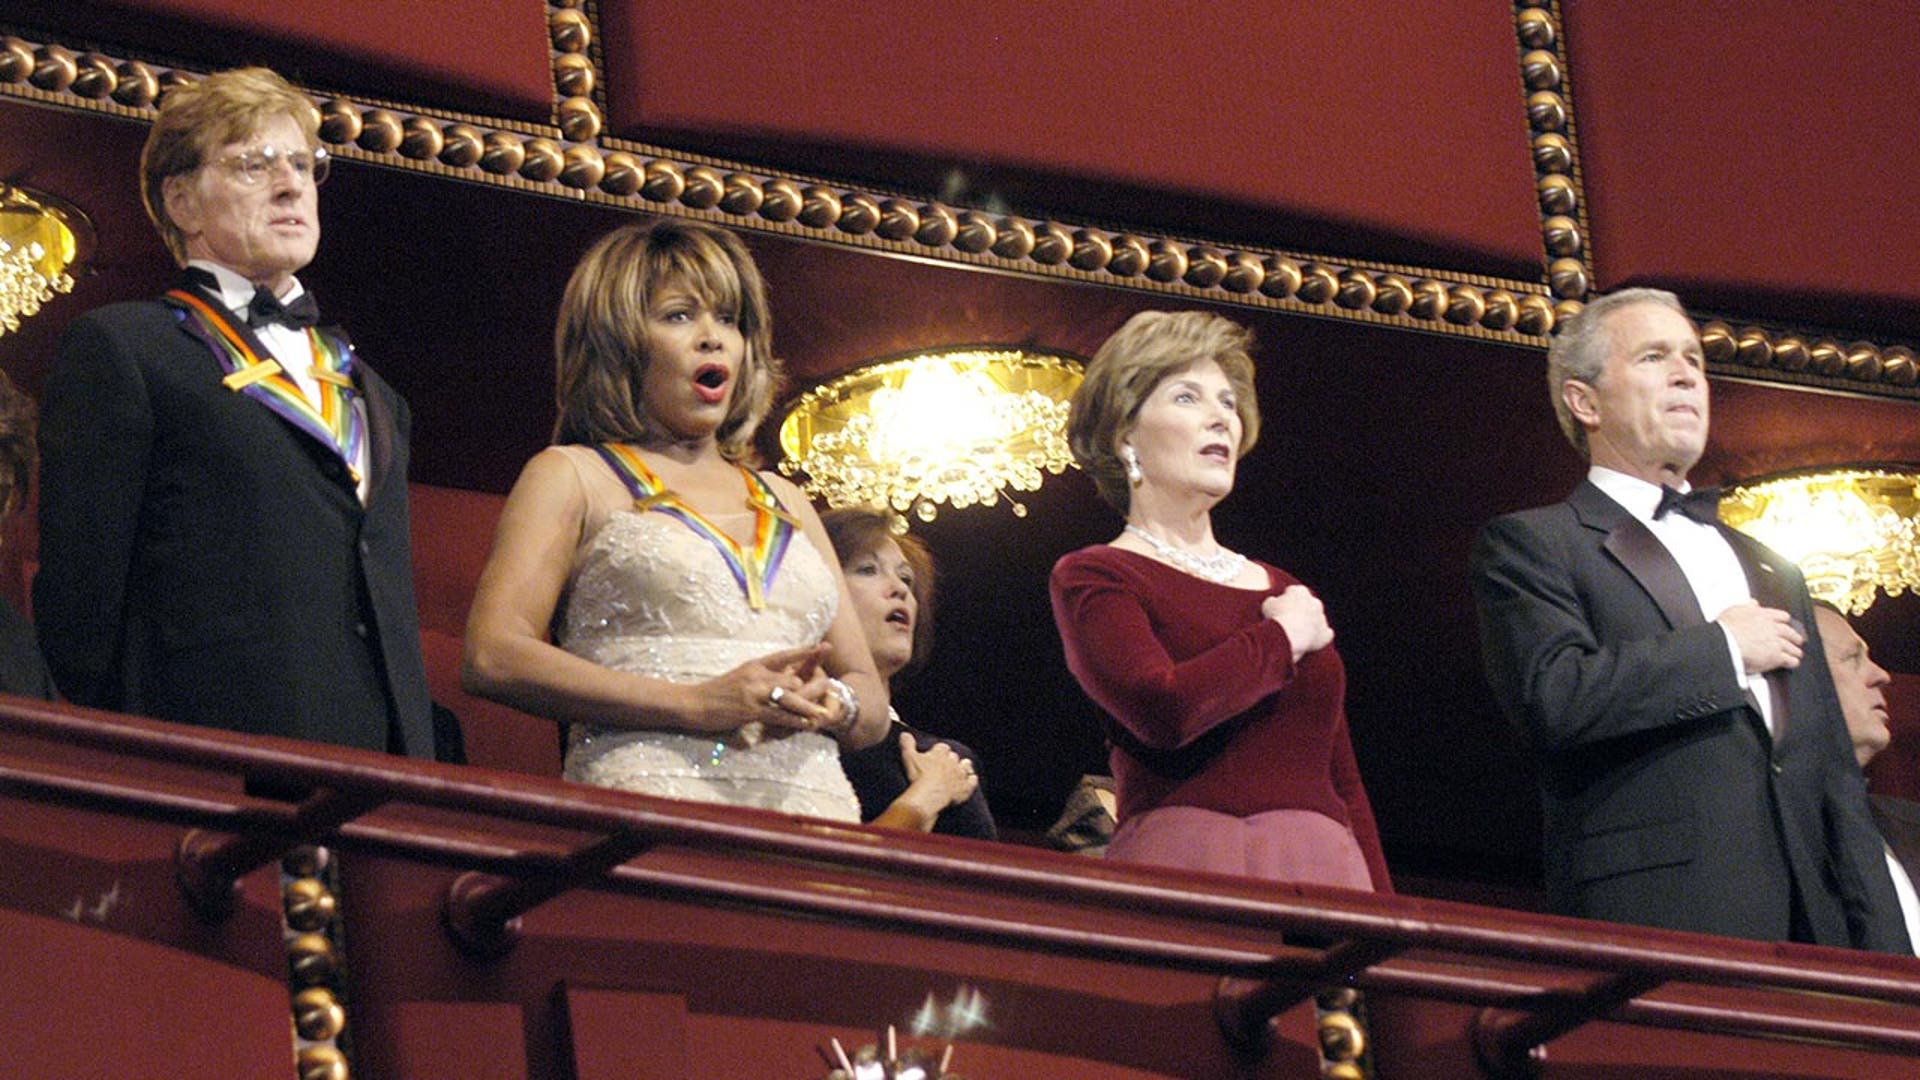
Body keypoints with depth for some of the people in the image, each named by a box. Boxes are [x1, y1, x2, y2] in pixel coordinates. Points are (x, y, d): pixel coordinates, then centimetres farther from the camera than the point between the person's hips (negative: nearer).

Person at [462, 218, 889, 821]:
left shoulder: (784, 502, 25)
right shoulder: (571, 477, 10)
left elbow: (873, 704, 23)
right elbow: (492, 658, -6)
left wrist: (833, 704, -1)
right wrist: (697, 705, -12)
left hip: (812, 809, 5)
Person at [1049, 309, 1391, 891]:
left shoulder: (1284, 591, 21)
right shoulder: (1092, 577, 3)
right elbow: (1164, 709, -17)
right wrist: (1284, 637, -1)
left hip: (1325, 874, 5)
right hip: (1184, 867, -5)